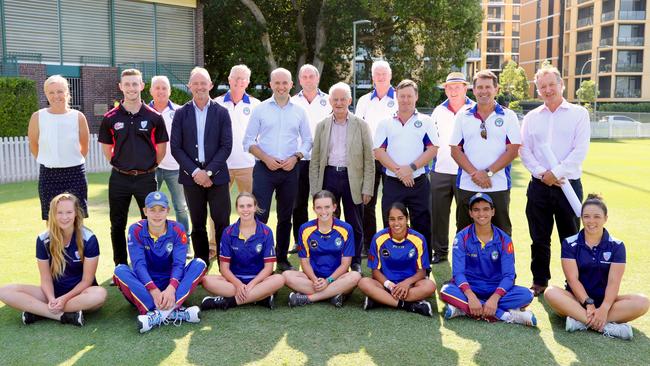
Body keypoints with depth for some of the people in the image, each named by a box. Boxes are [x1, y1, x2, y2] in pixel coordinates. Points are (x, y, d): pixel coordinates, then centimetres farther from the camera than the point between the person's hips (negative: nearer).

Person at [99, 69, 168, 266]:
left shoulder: (154, 117, -2)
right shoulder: (110, 118, 0)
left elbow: (161, 148, 6)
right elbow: (106, 148, 10)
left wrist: (147, 167, 7)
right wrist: (121, 166, 8)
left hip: (146, 178, -1)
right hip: (119, 178, 1)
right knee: (118, 225, 9)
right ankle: (120, 266, 23)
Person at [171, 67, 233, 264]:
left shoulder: (221, 112, 3)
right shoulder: (181, 113, 5)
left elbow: (226, 146, -3)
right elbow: (176, 147, 1)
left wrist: (209, 172, -11)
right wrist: (195, 171, -10)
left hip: (217, 175, -1)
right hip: (191, 176, 1)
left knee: (222, 223, -1)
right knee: (198, 225, 9)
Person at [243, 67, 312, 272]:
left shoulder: (299, 111, 8)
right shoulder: (260, 109, 3)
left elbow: (307, 140, 10)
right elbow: (249, 141, 2)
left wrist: (296, 157, -7)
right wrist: (266, 158, -12)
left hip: (290, 170, 2)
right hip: (264, 169, -2)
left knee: (285, 217, 10)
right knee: (260, 215, -9)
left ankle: (282, 258, 21)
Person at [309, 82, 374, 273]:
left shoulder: (361, 125, 3)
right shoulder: (322, 126, 8)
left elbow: (369, 160, 1)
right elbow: (315, 159, 8)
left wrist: (367, 189, -5)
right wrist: (315, 189, 2)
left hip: (353, 179, -1)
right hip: (329, 177, 2)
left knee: (355, 226, 7)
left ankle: (355, 263, 21)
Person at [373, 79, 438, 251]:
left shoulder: (426, 121, 6)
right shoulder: (385, 123, 7)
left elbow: (432, 149, -3)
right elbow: (378, 151, -1)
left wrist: (411, 168, -14)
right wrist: (398, 170, -13)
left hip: (418, 182, 0)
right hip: (392, 183, 1)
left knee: (422, 227, 5)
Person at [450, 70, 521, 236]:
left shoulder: (508, 116, 3)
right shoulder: (463, 117, 8)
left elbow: (513, 149, -4)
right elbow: (455, 150, 2)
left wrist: (488, 172, -13)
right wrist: (474, 173, -11)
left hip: (498, 186, -1)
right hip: (467, 187, 2)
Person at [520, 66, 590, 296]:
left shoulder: (578, 114, 2)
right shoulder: (531, 117, 10)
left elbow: (580, 150, -8)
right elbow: (524, 150, 3)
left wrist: (555, 173, -15)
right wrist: (542, 173, -11)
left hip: (568, 184, -2)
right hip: (539, 185, 2)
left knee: (571, 238, 6)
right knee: (539, 238, 9)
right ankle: (539, 281, 22)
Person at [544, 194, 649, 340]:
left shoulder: (616, 246, 1)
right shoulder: (570, 244, -1)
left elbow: (613, 281, -10)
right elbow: (573, 279, -9)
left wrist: (604, 309, -25)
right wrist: (589, 304, -22)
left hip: (604, 300, 2)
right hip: (577, 299, -1)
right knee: (550, 293, -32)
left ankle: (581, 321, -32)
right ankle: (607, 326, -38)